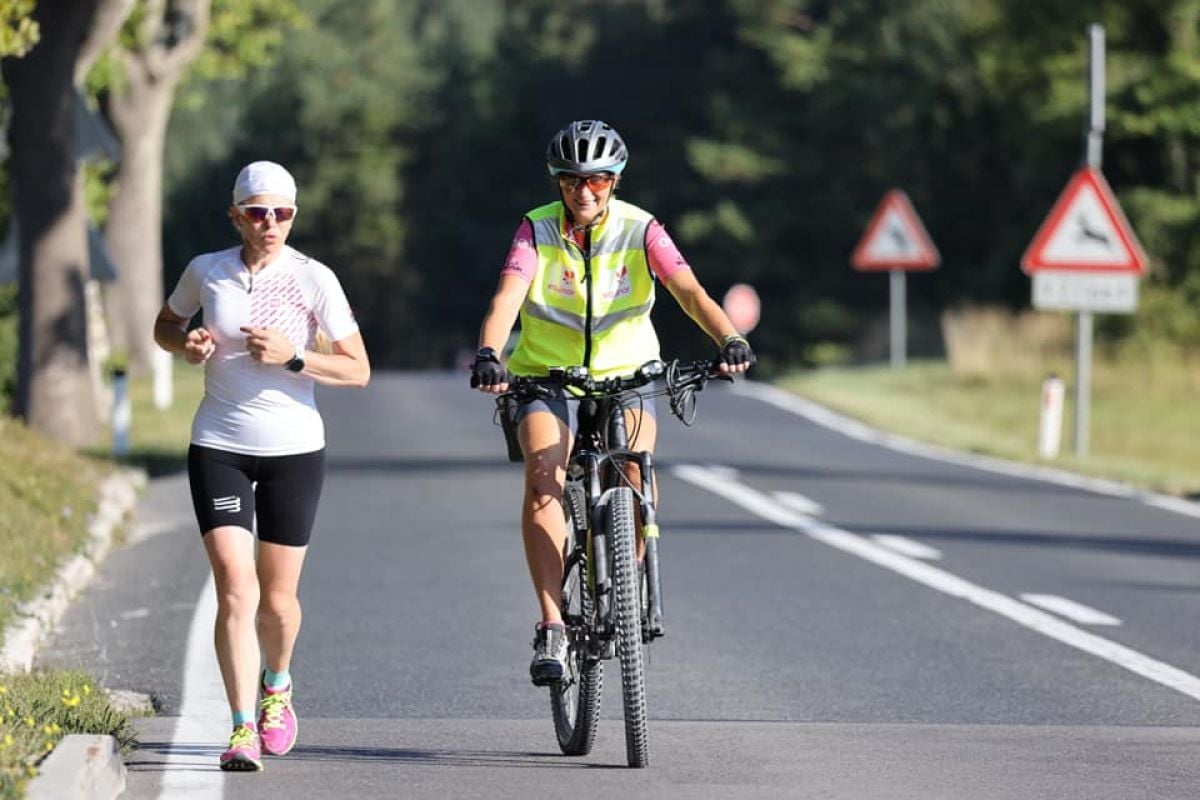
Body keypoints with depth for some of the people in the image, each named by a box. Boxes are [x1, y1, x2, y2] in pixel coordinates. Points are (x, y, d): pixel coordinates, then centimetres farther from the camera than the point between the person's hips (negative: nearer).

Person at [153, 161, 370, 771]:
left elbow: (358, 370, -6)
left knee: (277, 599, 8)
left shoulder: (313, 279, -7)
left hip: (293, 448, 0)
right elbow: (165, 326, 17)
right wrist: (186, 345, -6)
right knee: (236, 589, -15)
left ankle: (277, 686, 40)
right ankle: (242, 731, -15)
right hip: (219, 447, 0)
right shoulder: (207, 271, -1)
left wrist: (291, 357, -20)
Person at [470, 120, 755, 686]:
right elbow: (507, 296, -25)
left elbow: (688, 290, -23)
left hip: (626, 374, 1)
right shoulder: (537, 231, -11)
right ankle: (552, 629, -24)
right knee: (543, 477, -25)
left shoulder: (640, 230, -10)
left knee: (635, 466, -26)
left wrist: (729, 339, -41)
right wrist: (488, 354, -45)